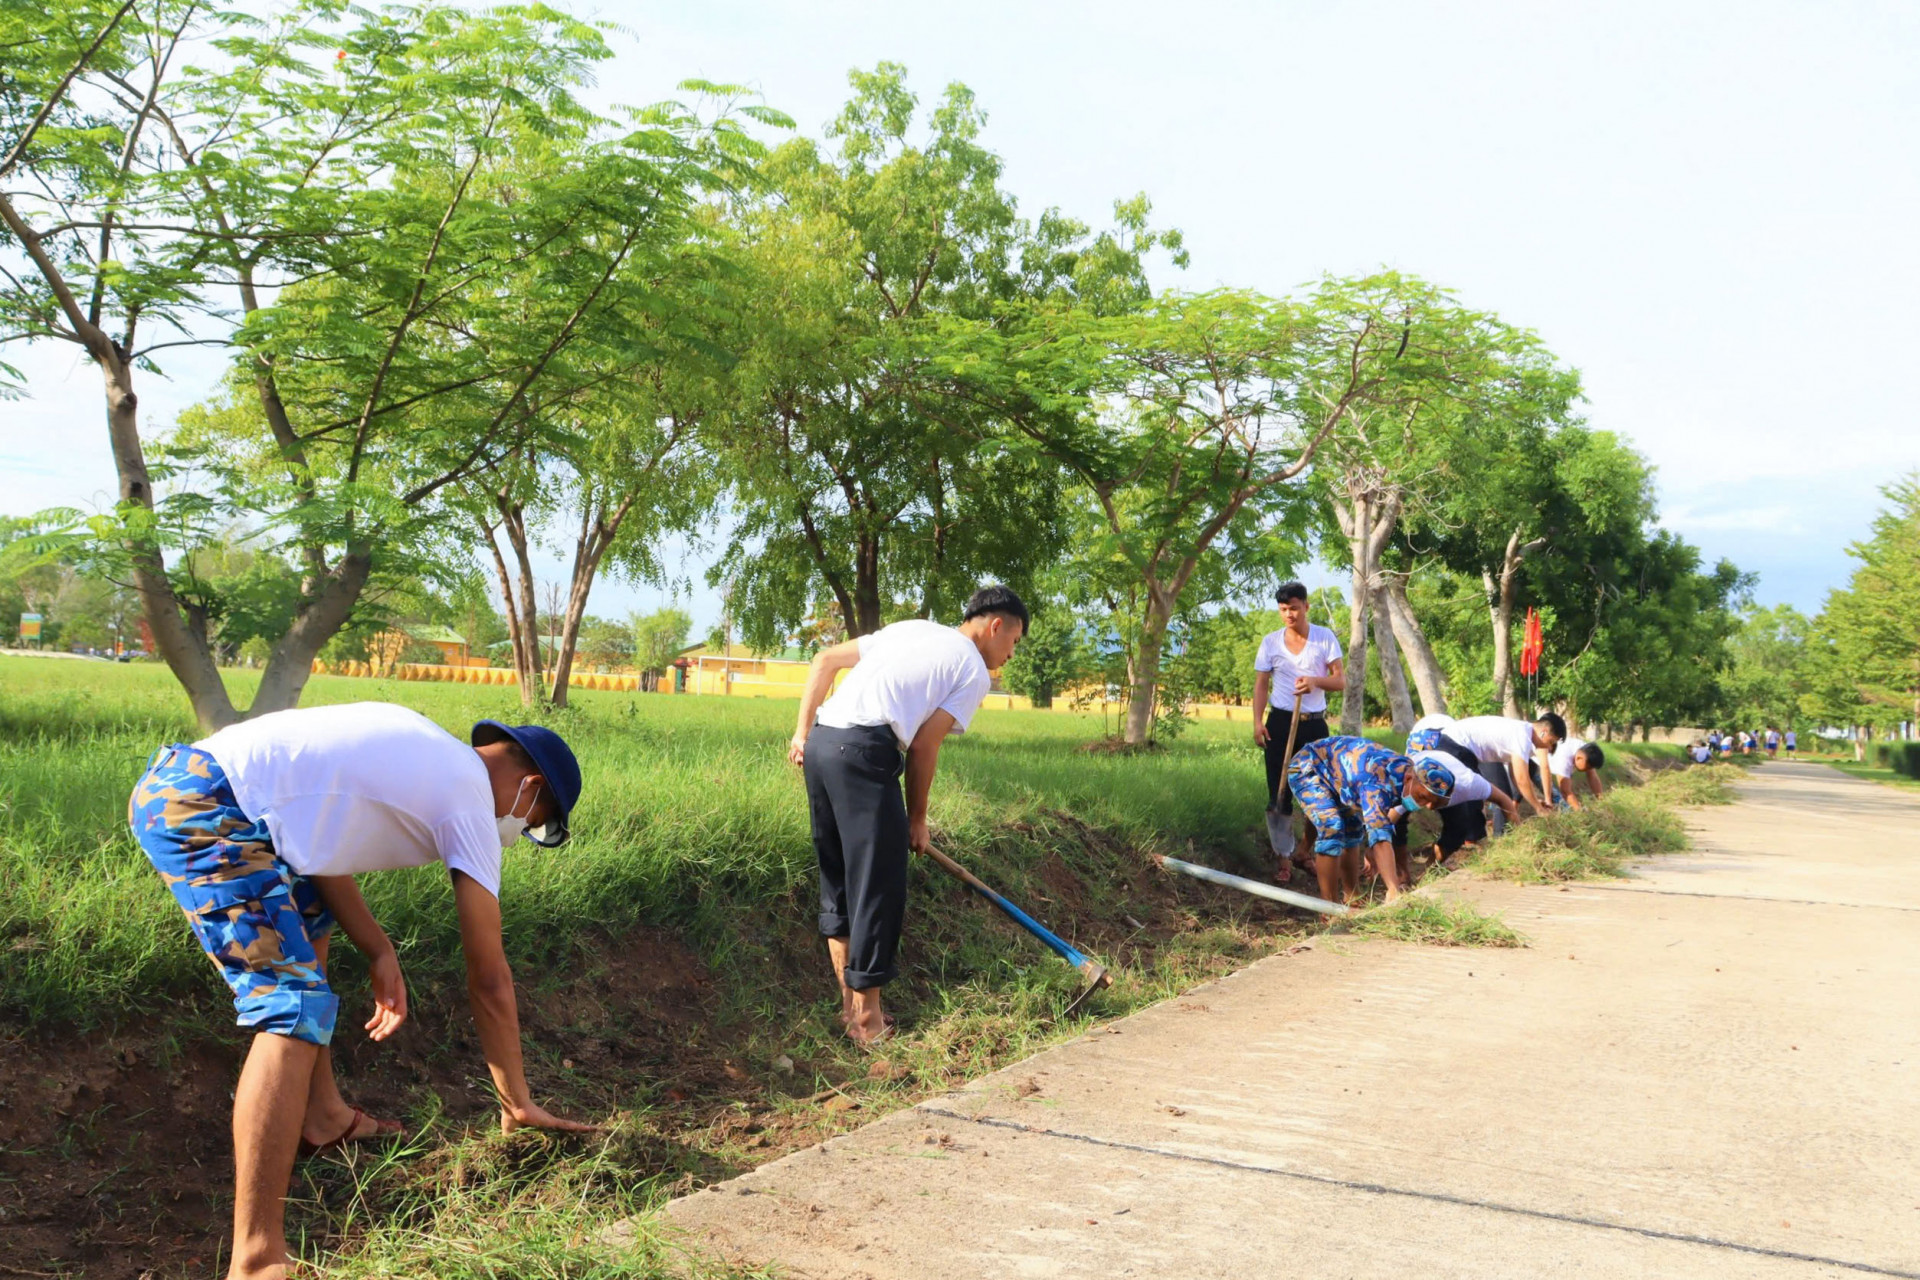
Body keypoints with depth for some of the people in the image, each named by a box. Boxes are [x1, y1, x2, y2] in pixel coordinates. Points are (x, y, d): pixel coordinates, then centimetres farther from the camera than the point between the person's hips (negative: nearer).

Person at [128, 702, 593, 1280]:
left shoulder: (428, 754, 21)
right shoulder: (471, 803, 0)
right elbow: (490, 980, 5)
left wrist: (378, 949, 14)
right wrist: (517, 1103, 16)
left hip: (170, 777, 10)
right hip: (203, 807, -10)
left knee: (308, 921, 30)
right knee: (298, 1006, -13)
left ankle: (323, 1117, 33)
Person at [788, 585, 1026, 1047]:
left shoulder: (913, 628, 26)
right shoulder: (975, 672, 7)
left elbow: (825, 660, 21)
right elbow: (923, 747, -1)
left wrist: (803, 730, 20)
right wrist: (917, 820, 10)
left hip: (819, 744, 8)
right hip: (864, 753, -8)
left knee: (837, 875, 17)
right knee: (878, 887, 1)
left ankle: (850, 1004, 25)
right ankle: (867, 1020, 9)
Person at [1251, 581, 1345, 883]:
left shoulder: (1325, 637, -1)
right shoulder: (1271, 642, 1)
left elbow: (1341, 680, -2)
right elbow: (1261, 684, 4)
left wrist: (1315, 681, -23)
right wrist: (1257, 721, -9)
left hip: (1314, 723, 0)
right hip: (1280, 722, 0)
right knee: (1279, 791, -2)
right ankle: (1283, 857, 5)